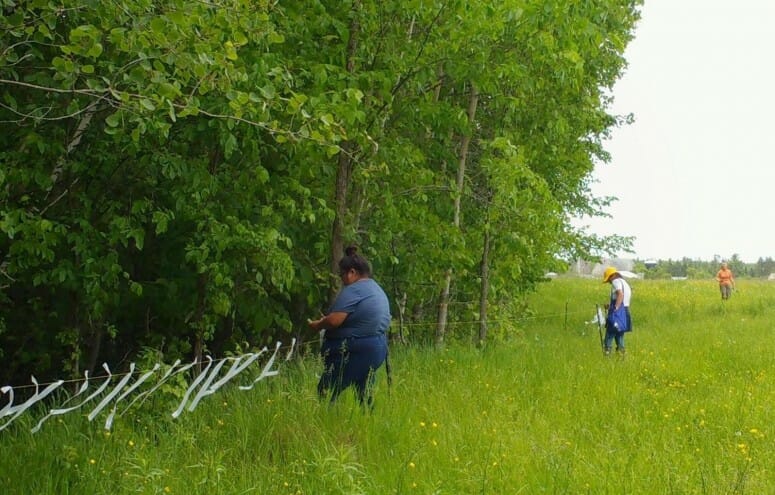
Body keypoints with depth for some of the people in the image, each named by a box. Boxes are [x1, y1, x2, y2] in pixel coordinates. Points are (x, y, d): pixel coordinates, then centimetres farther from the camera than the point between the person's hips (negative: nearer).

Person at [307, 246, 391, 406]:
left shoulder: (353, 290, -13)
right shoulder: (376, 288, 18)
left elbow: (334, 320, -20)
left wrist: (317, 325, -1)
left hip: (356, 351, -10)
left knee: (326, 392, -7)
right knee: (364, 395, 13)